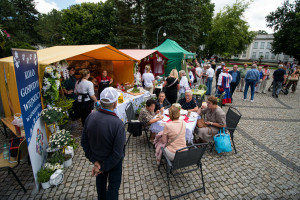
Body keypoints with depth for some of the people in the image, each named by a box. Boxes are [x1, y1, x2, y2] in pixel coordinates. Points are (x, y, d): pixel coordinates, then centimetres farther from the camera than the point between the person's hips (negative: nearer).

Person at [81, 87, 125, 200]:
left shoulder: (90, 117, -20)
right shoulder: (118, 124, -35)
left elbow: (84, 142, -10)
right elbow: (117, 153, -30)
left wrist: (94, 160, -8)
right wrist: (103, 167, -16)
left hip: (97, 157, 6)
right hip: (113, 161, -6)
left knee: (100, 179, 32)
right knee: (114, 184, 21)